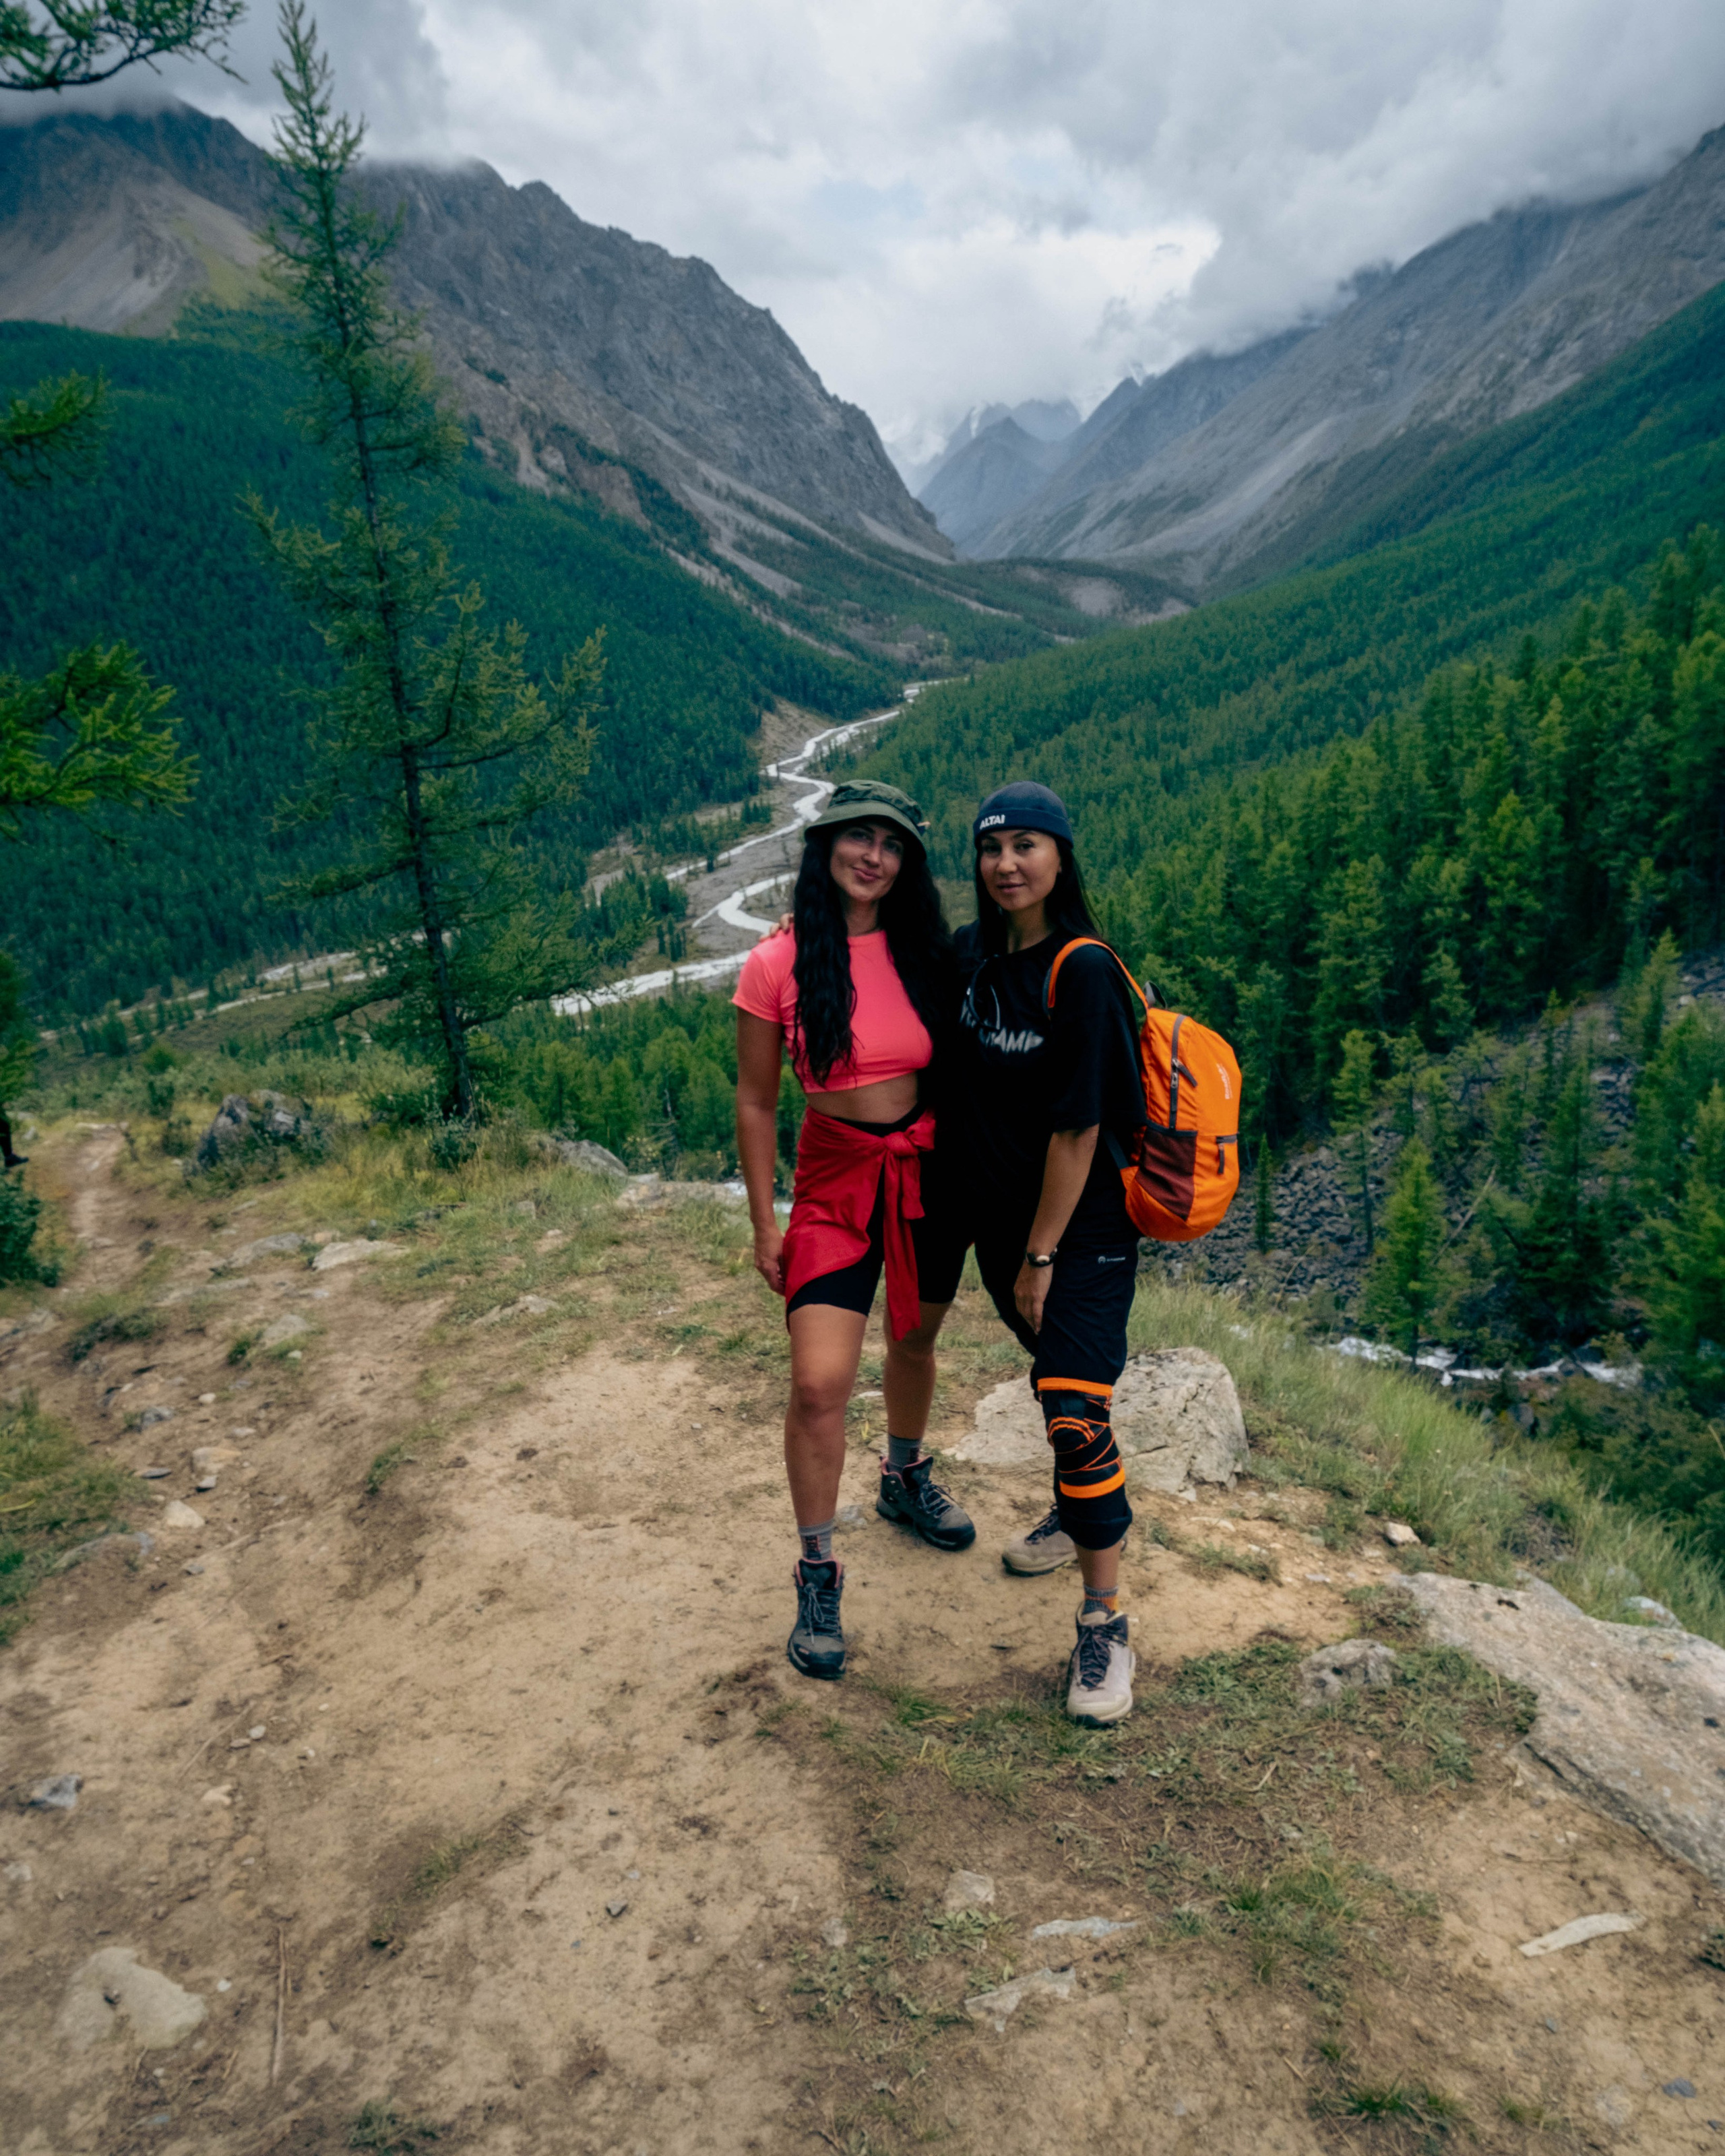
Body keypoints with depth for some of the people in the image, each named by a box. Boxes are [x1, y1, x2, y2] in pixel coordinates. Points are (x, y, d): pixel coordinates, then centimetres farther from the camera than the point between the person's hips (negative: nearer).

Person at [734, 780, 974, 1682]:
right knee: (819, 1383, -11)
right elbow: (755, 1101, -4)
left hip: (931, 1170, 3)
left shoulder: (926, 952, -2)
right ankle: (817, 1575, 8)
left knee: (915, 1343, 22)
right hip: (835, 1177, -3)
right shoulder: (779, 965, -10)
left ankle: (905, 1480, 50)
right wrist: (764, 1222, -4)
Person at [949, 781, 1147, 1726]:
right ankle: (1082, 1510, 47)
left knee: (1075, 1407, -11)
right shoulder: (969, 954, 1)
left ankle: (1104, 1620, 3)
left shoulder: (1083, 973, -19)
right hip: (998, 1215, 6)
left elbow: (1078, 1127, -18)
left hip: (1083, 1226, -6)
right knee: (1054, 1373, 23)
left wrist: (1042, 1254, -14)